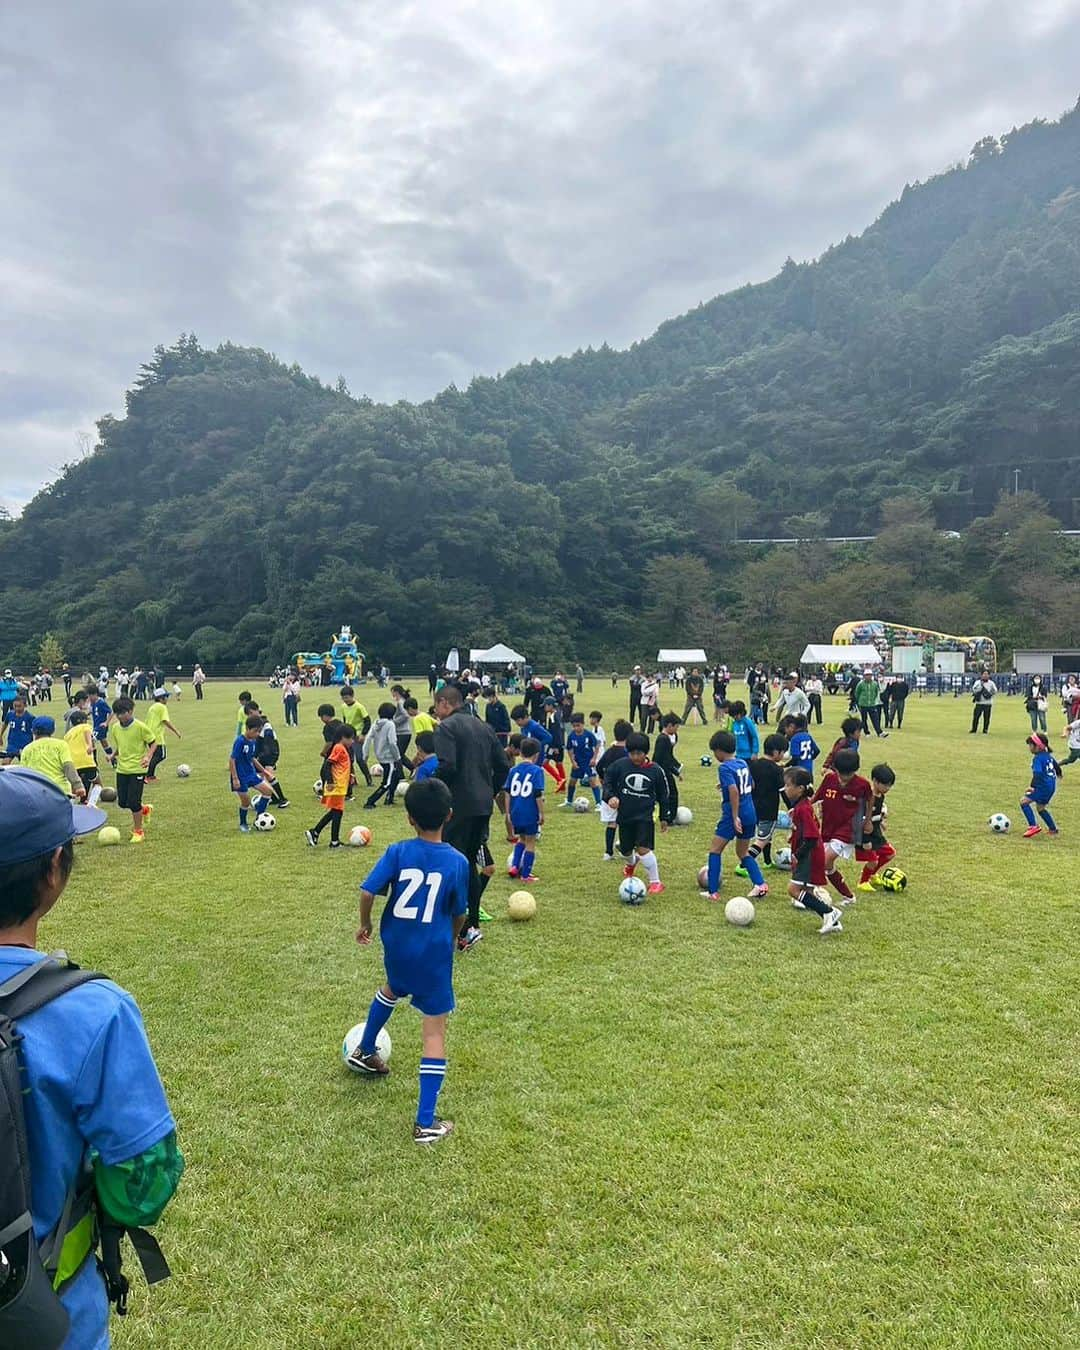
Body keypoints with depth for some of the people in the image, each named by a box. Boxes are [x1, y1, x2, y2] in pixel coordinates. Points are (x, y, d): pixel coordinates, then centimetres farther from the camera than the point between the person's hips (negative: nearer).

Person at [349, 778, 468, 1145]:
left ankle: (365, 1052, 56)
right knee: (434, 1030, 3)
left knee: (392, 988, 35)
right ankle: (426, 1123, 5)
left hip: (397, 945, 3)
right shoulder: (457, 862, -12)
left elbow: (367, 892, -14)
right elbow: (459, 914, -2)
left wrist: (364, 924, 6)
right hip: (433, 953, -3)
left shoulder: (397, 852, -10)